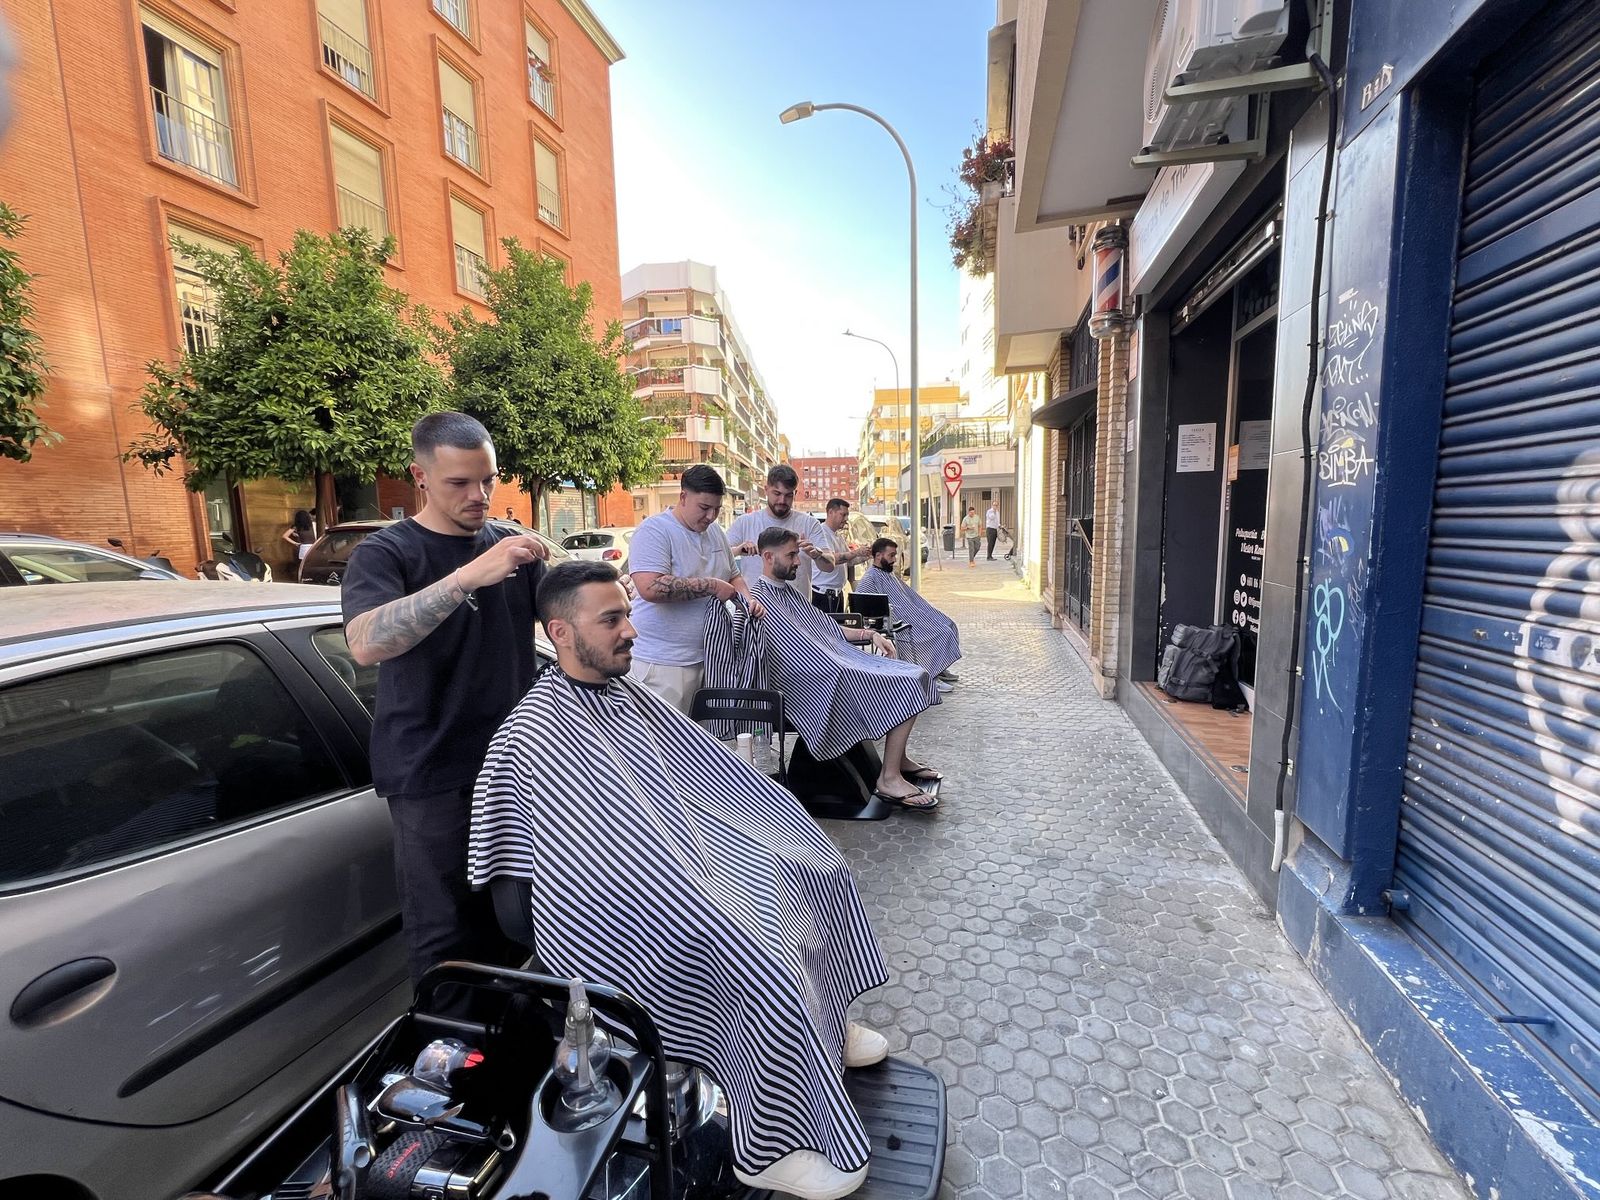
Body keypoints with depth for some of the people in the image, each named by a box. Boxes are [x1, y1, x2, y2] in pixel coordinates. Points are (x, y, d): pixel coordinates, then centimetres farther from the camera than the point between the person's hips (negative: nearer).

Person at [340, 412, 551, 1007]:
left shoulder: (512, 546, 7)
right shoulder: (385, 552, -7)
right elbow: (365, 644, -26)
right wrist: (467, 577, -36)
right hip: (432, 774, -4)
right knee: (445, 934, 7)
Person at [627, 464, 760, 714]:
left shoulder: (715, 531, 13)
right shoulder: (654, 530, -11)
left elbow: (733, 575, 24)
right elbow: (650, 588, -25)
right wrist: (711, 586, -18)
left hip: (709, 656, 7)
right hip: (664, 663, -7)